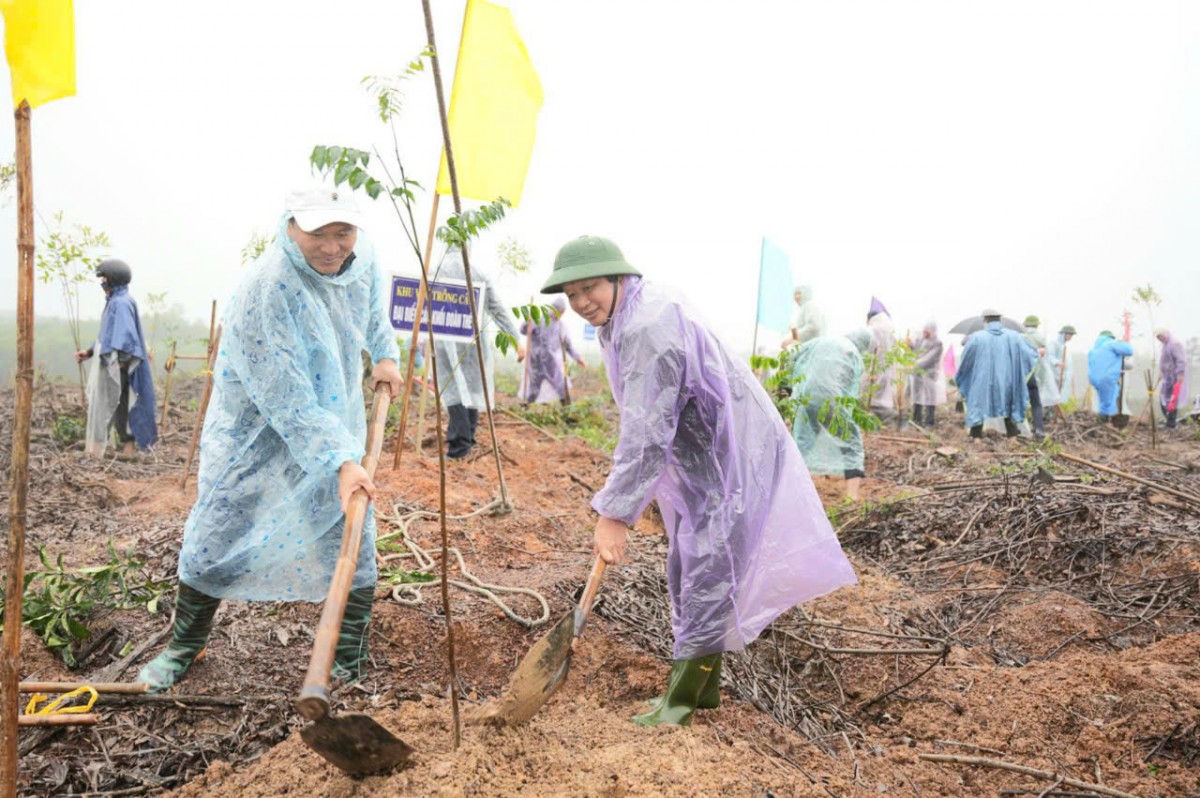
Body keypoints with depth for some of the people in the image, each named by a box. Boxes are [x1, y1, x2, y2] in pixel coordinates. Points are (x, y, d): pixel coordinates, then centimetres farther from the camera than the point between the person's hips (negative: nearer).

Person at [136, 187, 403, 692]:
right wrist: (340, 462, -38)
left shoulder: (361, 257, -11)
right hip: (257, 431, -4)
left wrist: (384, 353, 9)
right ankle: (183, 649, 32)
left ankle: (348, 666, 17)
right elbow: (287, 403, -32)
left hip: (334, 424, 5)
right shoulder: (264, 291, -31)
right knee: (215, 541, 5)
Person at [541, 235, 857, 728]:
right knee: (686, 571, 14)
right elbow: (641, 420, 16)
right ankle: (703, 687, 27)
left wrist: (615, 513, -32)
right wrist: (626, 495, 16)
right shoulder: (620, 322, 6)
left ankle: (683, 696, 7)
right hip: (699, 456, 11)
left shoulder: (648, 327, -27)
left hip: (736, 453, -10)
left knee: (708, 573, -5)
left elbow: (647, 431, -33)